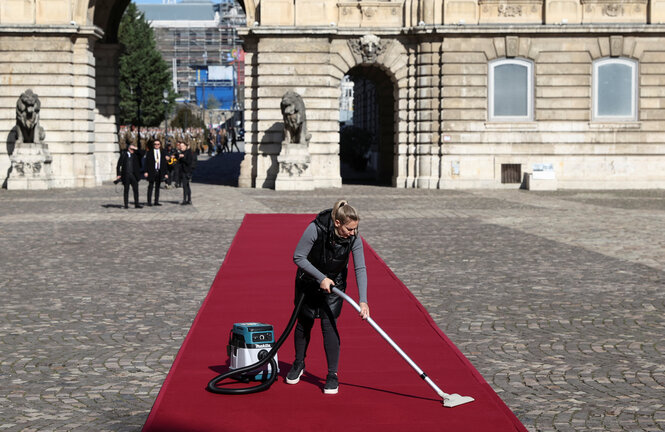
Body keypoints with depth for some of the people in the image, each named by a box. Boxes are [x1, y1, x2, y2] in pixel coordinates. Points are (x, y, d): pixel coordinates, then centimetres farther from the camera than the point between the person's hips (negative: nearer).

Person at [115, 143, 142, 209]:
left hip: (133, 175, 2)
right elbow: (118, 165, 2)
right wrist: (118, 174, -5)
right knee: (126, 190, 3)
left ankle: (136, 204, 1)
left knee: (136, 189, -3)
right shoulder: (123, 154, 2)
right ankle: (126, 205, 8)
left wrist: (136, 149, -3)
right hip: (126, 175, -2)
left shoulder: (136, 155, 9)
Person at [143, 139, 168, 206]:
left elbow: (164, 163, 11)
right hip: (152, 172, -3)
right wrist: (146, 171, -8)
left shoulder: (162, 153, 11)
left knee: (157, 187, 6)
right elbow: (147, 162, 0)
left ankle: (156, 202, 9)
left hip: (160, 172, 3)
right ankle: (149, 202, 0)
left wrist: (165, 173, 5)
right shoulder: (149, 152, 4)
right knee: (150, 187, -2)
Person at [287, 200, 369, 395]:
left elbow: (360, 269, -22)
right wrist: (321, 278, -26)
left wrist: (363, 300, -30)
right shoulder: (315, 229, -33)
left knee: (329, 325, -9)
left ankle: (332, 375, -1)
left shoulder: (354, 239, -24)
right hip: (308, 281, -1)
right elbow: (298, 257, -23)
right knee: (304, 323, 10)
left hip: (334, 283, 1)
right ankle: (298, 364, 34)